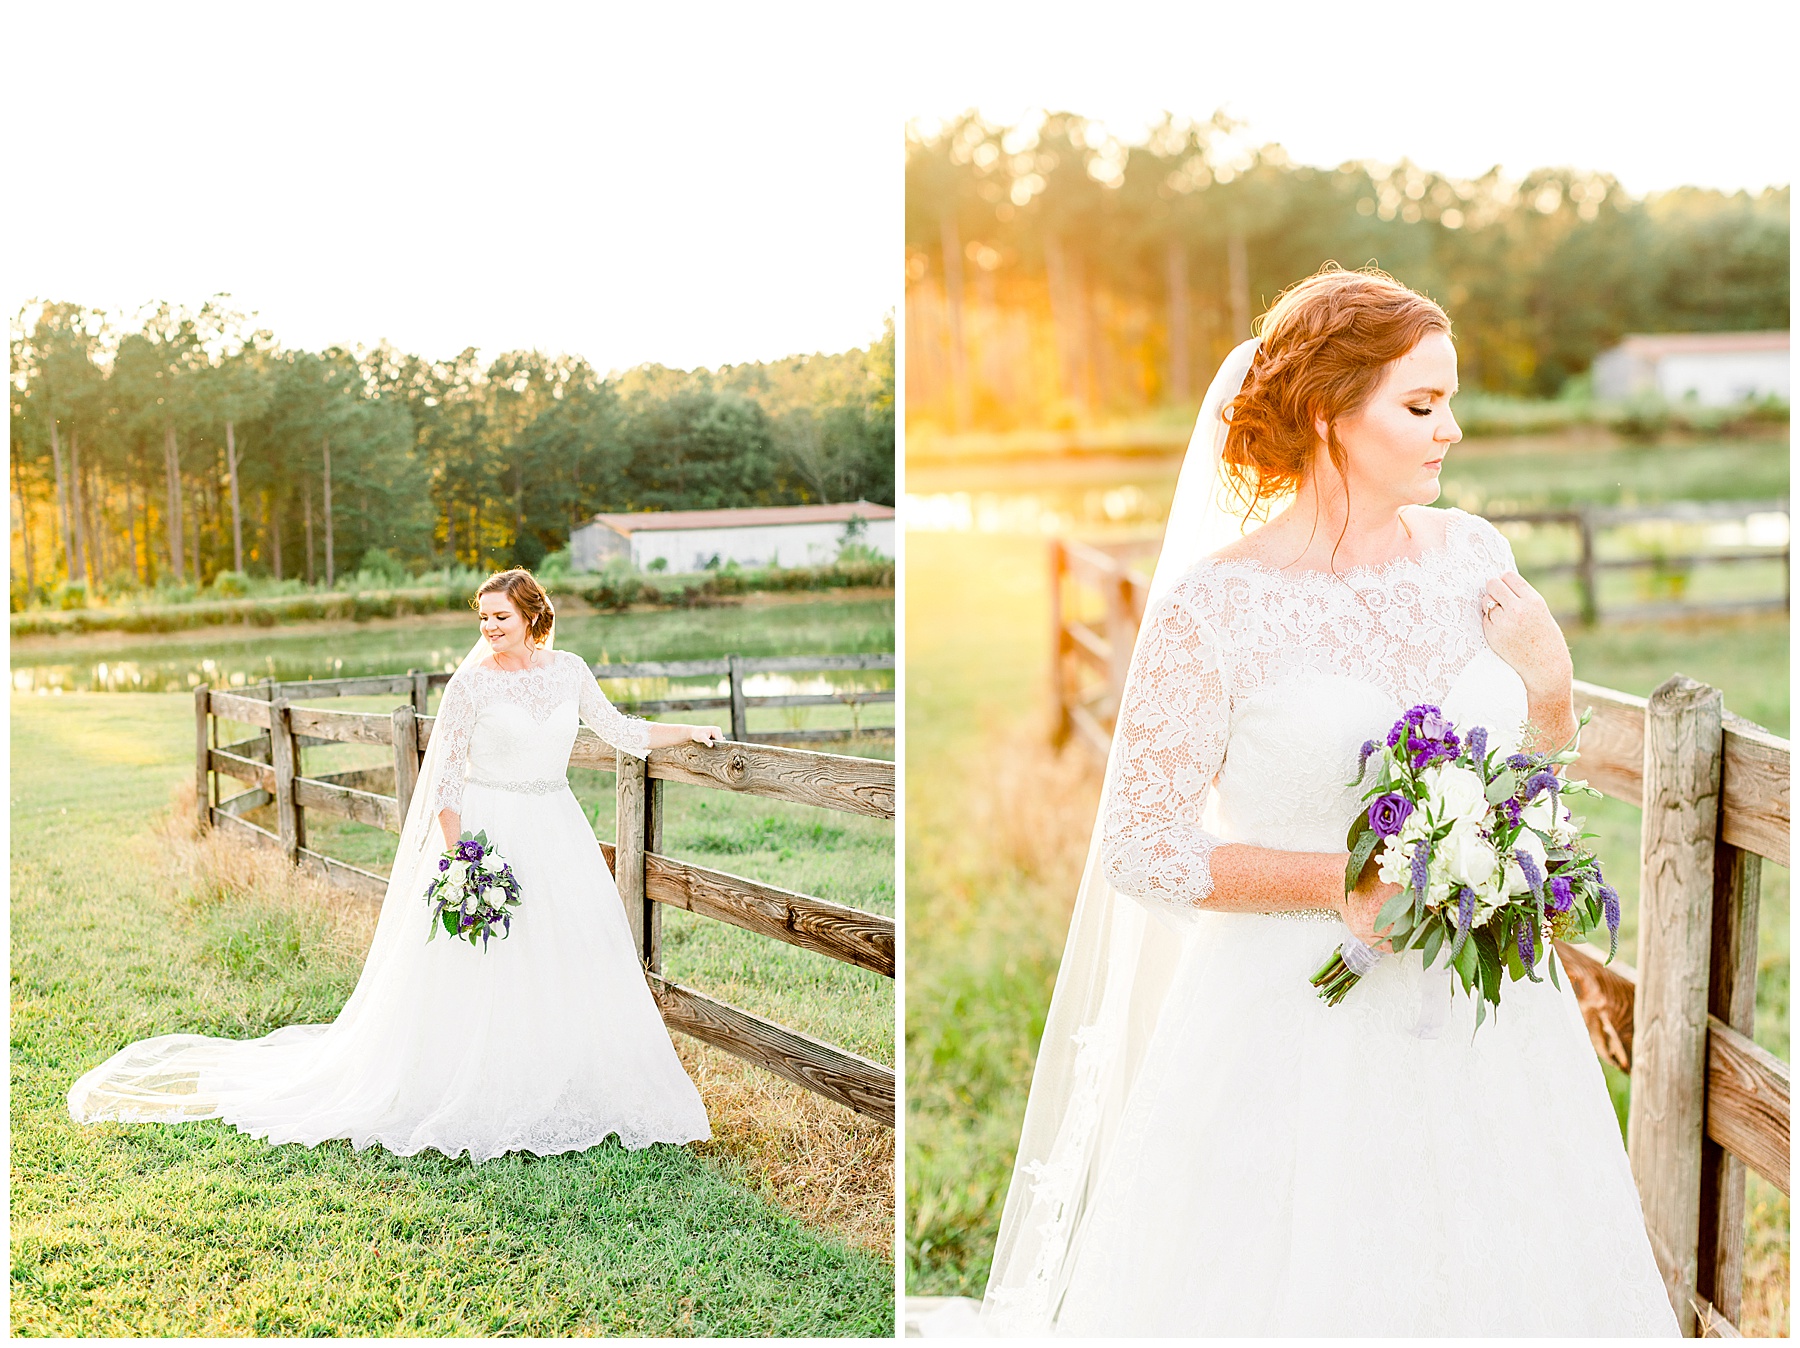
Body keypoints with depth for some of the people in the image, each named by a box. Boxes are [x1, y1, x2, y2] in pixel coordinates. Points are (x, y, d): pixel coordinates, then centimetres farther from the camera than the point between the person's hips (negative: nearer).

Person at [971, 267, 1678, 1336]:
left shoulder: (1470, 556, 2)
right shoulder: (1218, 600, -14)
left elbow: (1551, 733, 18)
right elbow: (1141, 851, -13)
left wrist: (1545, 668, -4)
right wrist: (1346, 881, -17)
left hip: (1483, 1017, 5)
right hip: (1298, 1029, -5)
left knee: (1499, 1272, 16)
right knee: (1292, 1282, 8)